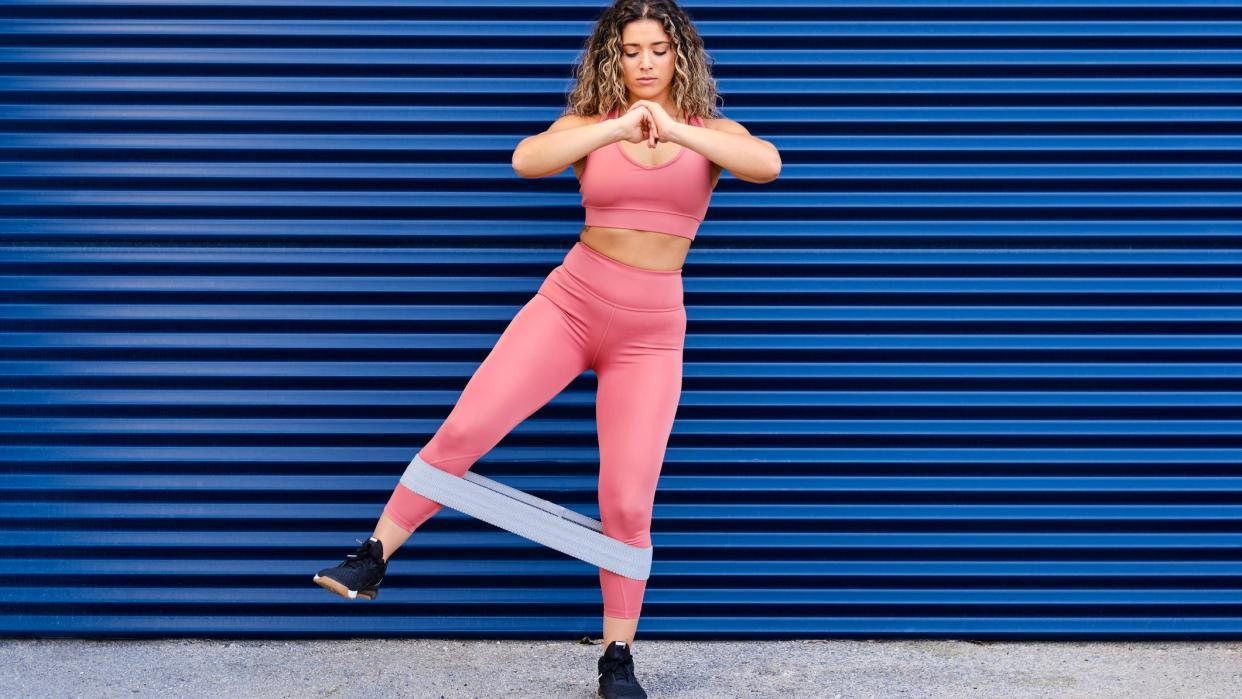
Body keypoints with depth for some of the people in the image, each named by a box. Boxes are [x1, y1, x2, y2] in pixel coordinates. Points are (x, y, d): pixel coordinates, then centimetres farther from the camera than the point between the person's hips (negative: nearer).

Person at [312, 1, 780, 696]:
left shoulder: (711, 132, 3)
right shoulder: (590, 124, 2)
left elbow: (768, 164, -20)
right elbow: (527, 159, -20)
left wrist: (676, 130, -32)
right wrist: (619, 126, -31)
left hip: (650, 332, 0)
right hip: (569, 303, 0)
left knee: (627, 505, -3)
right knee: (464, 429, -12)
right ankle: (372, 561, 3)